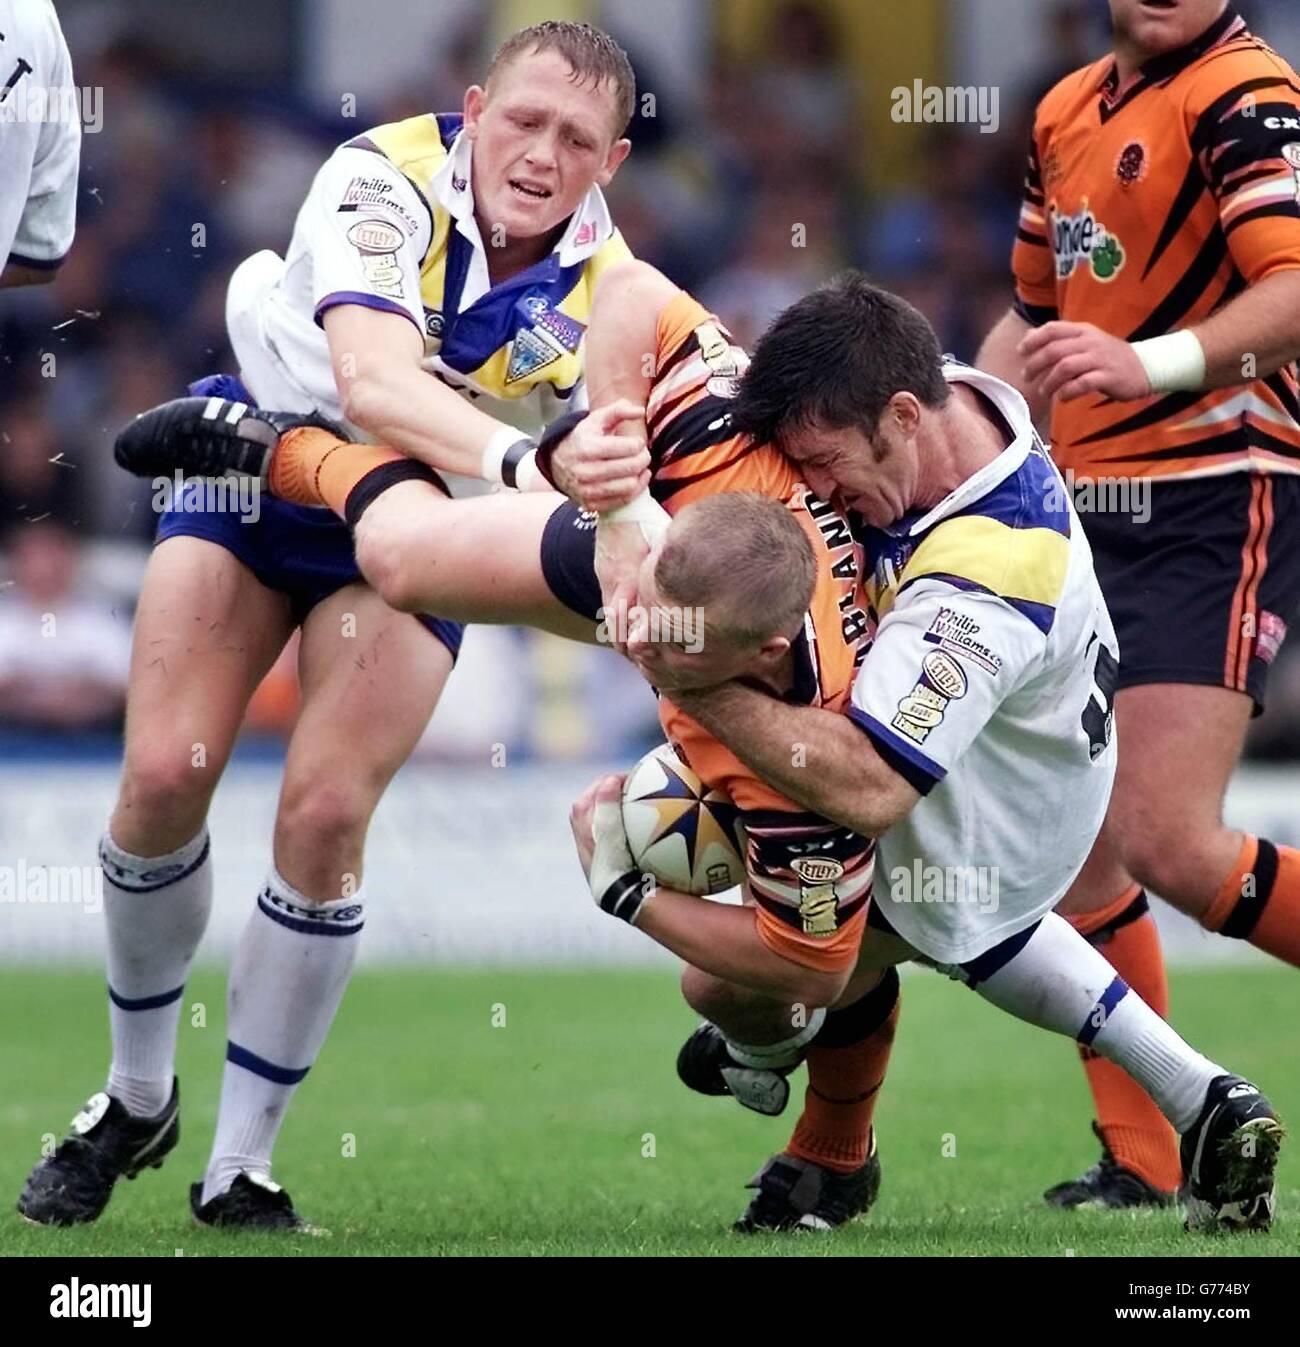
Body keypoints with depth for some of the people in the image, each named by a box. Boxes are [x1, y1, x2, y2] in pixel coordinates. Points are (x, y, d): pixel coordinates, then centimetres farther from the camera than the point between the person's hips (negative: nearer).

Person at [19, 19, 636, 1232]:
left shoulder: (605, 290, -20)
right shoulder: (388, 180, -28)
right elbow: (374, 382, -43)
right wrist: (517, 458, -60)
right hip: (259, 465, 0)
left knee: (324, 816, -16)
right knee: (163, 777, -10)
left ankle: (241, 1165, 0)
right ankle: (134, 1098, 16)